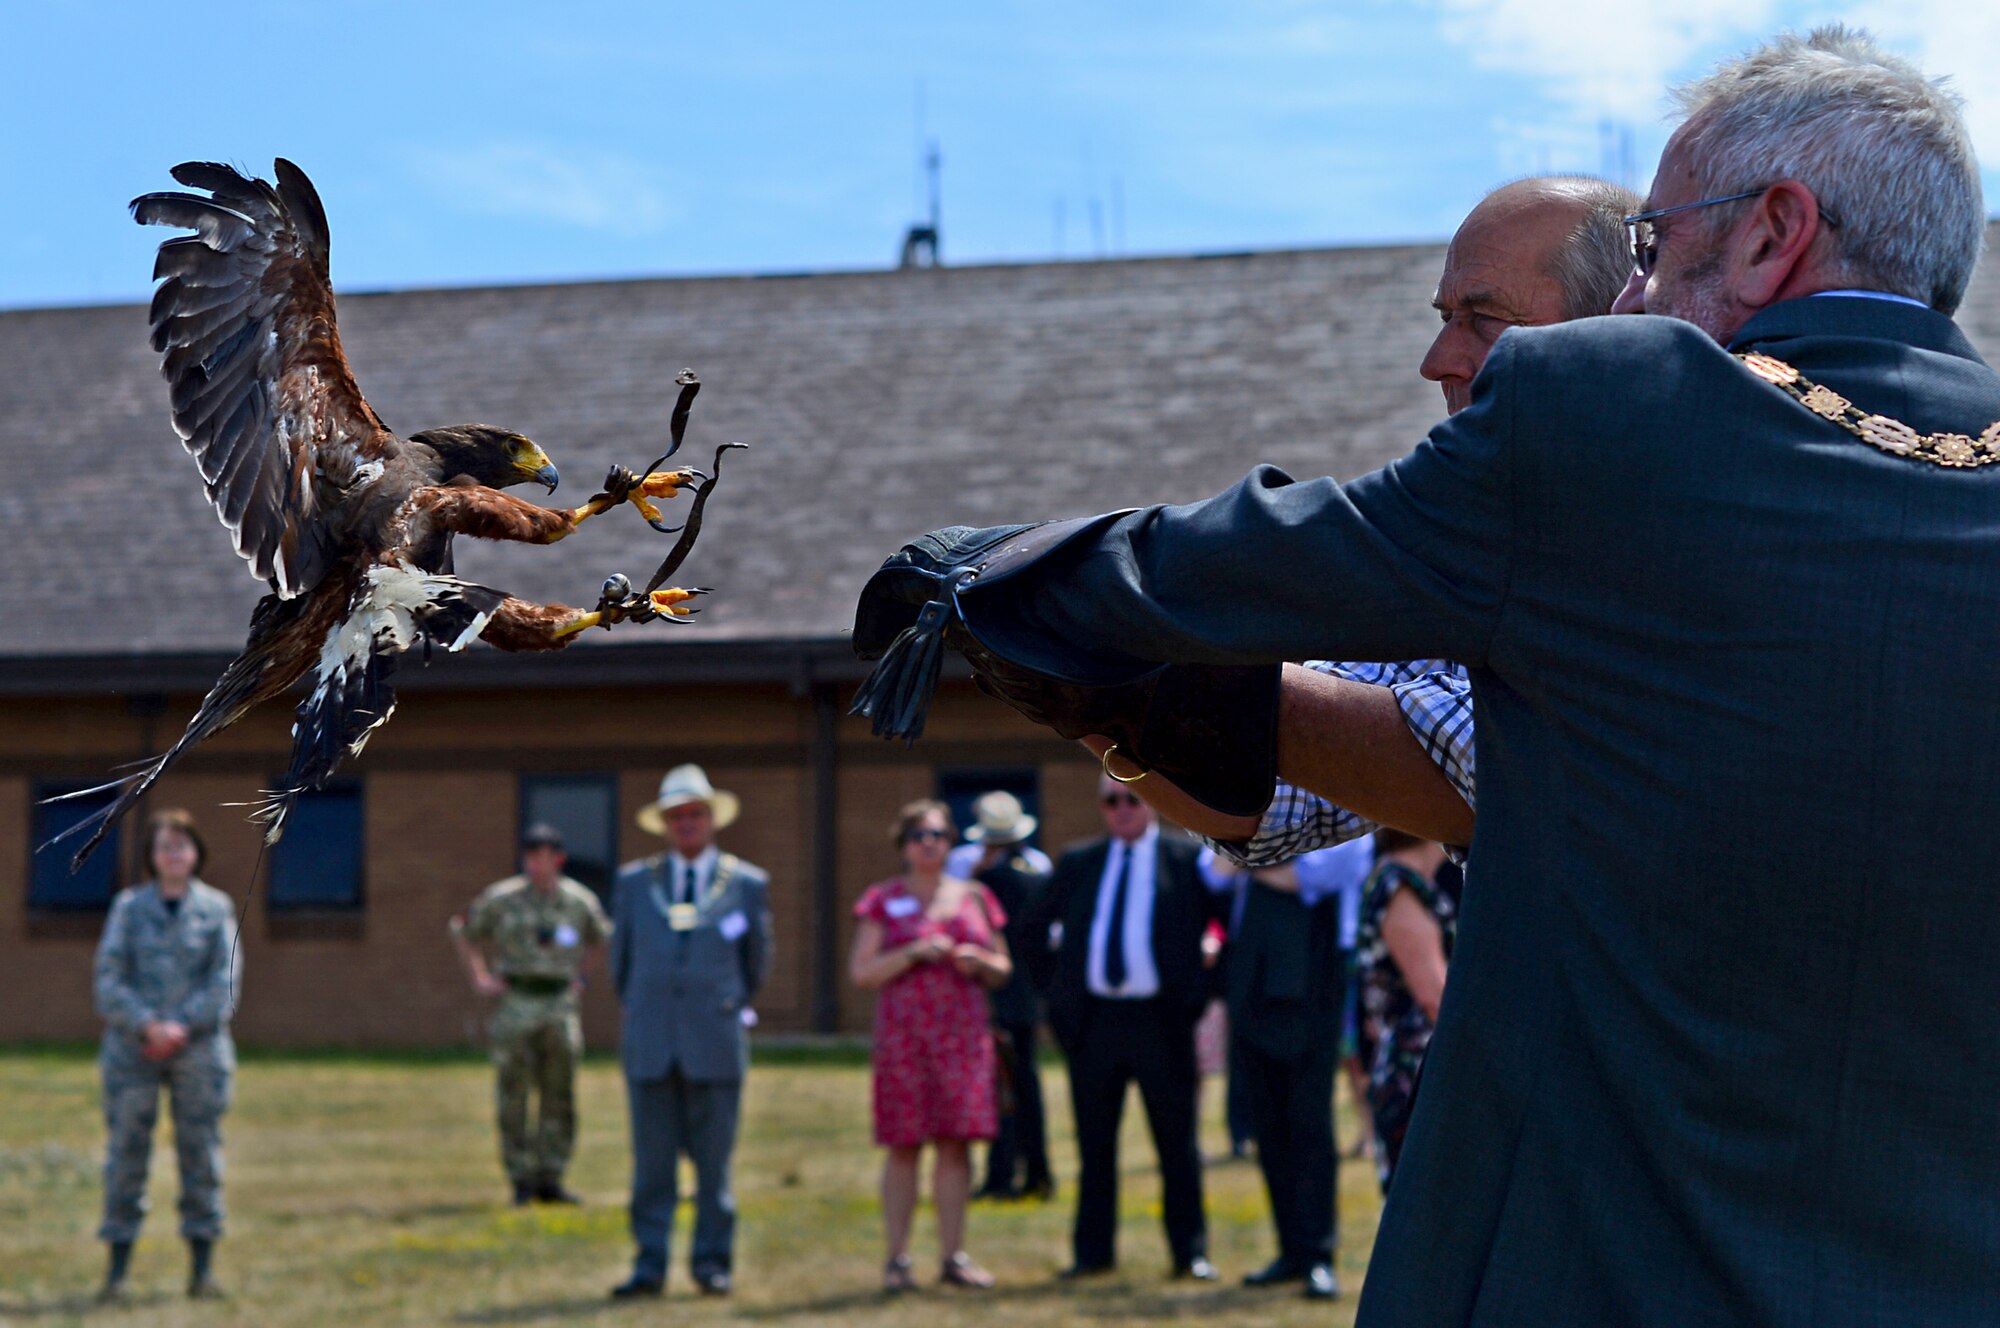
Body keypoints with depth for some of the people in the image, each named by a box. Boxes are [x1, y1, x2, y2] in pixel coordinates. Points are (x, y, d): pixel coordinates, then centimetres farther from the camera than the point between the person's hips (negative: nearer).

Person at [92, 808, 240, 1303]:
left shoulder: (217, 907, 6)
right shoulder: (129, 906, 6)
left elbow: (225, 979, 0)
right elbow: (108, 975, 0)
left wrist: (183, 1026, -12)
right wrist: (145, 1024, -13)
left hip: (199, 1045, 0)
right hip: (132, 1046, 0)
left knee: (201, 1149, 1)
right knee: (126, 1150, -2)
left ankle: (202, 1265, 6)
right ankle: (118, 1266, 2)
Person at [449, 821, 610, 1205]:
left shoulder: (580, 902, 4)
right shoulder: (502, 898, -2)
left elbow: (600, 938, 25)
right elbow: (461, 930, 12)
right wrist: (479, 978, 6)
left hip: (560, 1005, 2)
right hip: (515, 1005, -2)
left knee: (559, 1097, 1)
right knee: (513, 1097, -1)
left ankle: (550, 1180, 8)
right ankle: (521, 1180, 5)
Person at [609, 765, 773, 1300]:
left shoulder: (748, 884, 5)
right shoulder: (632, 882, 10)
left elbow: (757, 962, 16)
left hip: (715, 1046, -1)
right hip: (649, 1046, 1)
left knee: (714, 1163, 2)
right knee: (651, 1163, 1)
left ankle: (712, 1262, 9)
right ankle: (649, 1265, 3)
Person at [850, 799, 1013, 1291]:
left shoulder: (974, 897, 13)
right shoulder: (883, 900, 6)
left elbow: (1003, 969, 16)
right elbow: (860, 973, -1)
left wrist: (978, 961, -6)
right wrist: (914, 953, -13)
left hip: (962, 1033, 2)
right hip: (902, 1031, -2)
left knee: (956, 1144, -1)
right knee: (904, 1147, -3)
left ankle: (954, 1257, 4)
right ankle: (897, 1259, 1)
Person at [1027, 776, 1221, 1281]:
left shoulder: (1187, 860, 1)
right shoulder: (1078, 863, 11)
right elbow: (1035, 928, 18)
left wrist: (1201, 991, -4)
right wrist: (1054, 996, 11)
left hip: (1160, 1021, -3)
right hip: (1092, 1020, 3)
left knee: (1177, 1141, 2)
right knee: (1094, 1143, 8)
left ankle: (1190, 1252, 8)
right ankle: (1093, 1251, 15)